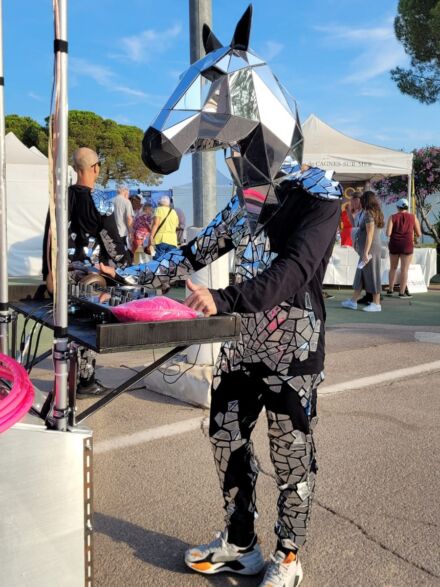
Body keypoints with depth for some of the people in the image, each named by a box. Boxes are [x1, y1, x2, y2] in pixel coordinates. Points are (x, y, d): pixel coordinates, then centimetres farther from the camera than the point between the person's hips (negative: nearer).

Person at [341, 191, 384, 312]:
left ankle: (376, 304, 3)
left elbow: (370, 234, -19)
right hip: (373, 249, 9)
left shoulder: (368, 214, -13)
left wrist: (366, 252, -20)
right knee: (360, 276, 11)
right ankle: (353, 301, 16)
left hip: (370, 249, -9)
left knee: (372, 276, -3)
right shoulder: (377, 214, 14)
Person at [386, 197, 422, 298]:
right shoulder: (413, 217, 0)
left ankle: (390, 290, 20)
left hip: (394, 244, 1)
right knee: (404, 269, 1)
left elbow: (388, 233, -10)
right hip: (407, 245, -1)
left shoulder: (393, 217, -2)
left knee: (393, 268, 16)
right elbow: (419, 234, 2)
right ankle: (402, 292, 0)